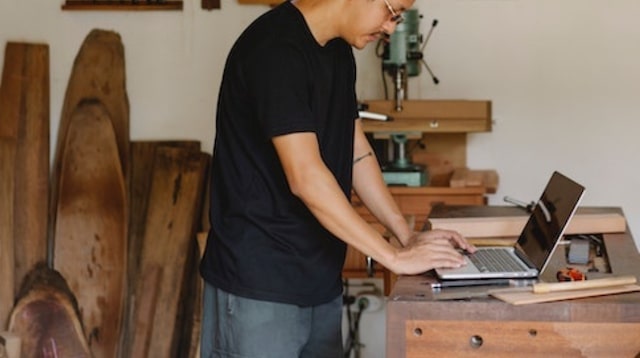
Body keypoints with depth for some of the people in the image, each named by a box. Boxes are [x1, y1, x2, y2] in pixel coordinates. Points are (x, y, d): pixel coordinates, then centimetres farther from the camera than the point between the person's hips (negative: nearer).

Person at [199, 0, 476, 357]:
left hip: (320, 280, 9)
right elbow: (306, 178, -25)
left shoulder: (339, 52, 10)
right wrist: (394, 257, -20)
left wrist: (407, 235, 6)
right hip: (259, 286, -9)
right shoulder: (275, 48, -19)